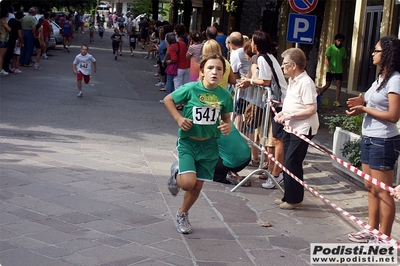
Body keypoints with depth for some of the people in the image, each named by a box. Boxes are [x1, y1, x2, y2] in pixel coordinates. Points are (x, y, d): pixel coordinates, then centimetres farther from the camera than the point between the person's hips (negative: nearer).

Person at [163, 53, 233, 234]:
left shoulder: (225, 95, -5)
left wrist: (227, 125, -13)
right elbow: (168, 99, -1)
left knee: (197, 186, 10)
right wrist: (178, 118, -14)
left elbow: (226, 118, 9)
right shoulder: (191, 88, -15)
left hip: (209, 145, 3)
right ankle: (176, 177, 18)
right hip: (188, 142, -3)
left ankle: (182, 214, 37)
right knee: (188, 182, -20)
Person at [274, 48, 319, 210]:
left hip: (302, 129, -9)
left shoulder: (306, 82, -17)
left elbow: (311, 109, -21)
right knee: (288, 162, 13)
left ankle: (294, 199, 7)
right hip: (290, 127, 9)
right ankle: (288, 196, 23)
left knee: (292, 162, -5)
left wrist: (290, 116, -21)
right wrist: (282, 113, 5)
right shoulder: (292, 81, 12)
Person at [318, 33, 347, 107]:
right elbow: (326, 59, -10)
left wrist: (342, 69, 9)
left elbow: (343, 60, 14)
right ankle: (319, 94, 27)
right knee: (327, 85, 3)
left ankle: (336, 101, -5)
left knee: (339, 86, -6)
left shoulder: (343, 50, 5)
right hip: (330, 70, -3)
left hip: (339, 70, 3)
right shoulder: (330, 48, -7)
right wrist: (329, 68, -21)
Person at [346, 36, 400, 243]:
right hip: (369, 139, 10)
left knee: (382, 191, -3)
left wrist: (364, 109, -16)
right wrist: (362, 102, 1)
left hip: (383, 142, -10)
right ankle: (372, 229, 26)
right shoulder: (381, 77, 13)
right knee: (371, 188, 16)